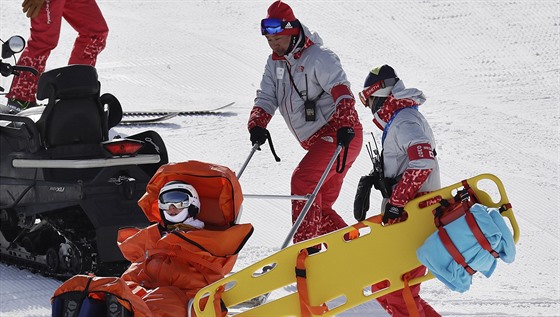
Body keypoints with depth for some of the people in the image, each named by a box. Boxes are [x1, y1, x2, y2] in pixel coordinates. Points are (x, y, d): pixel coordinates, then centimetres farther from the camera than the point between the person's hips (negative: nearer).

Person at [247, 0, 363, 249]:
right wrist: (257, 125, -13)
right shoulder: (274, 64, 11)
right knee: (320, 208, 9)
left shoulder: (318, 57, -13)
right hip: (318, 142, 9)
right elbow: (266, 98, 7)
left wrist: (345, 126, -37)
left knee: (303, 179, -24)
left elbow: (341, 91, -23)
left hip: (342, 137, -9)